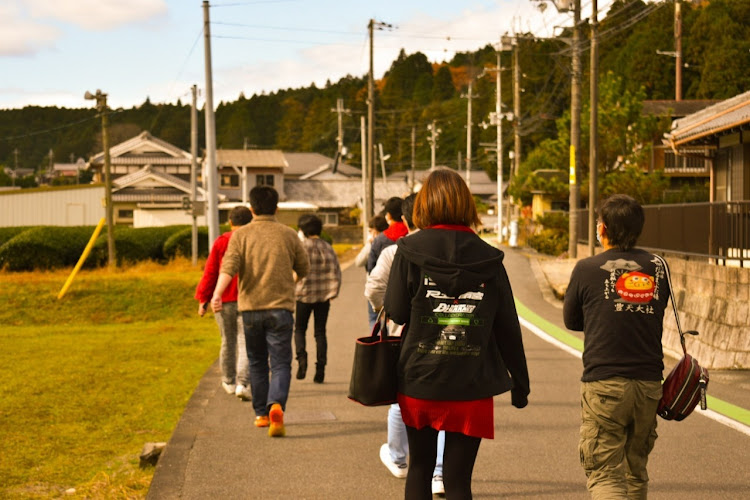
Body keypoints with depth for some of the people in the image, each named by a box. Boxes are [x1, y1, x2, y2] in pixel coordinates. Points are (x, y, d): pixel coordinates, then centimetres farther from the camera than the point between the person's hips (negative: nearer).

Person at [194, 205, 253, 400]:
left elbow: (210, 273, -3)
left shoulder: (220, 242, -2)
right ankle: (243, 383, -18)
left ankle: (229, 382, 30)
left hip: (225, 300, 1)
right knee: (246, 343, -2)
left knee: (228, 342, 16)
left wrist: (203, 299, 3)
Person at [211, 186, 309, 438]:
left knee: (257, 363, 16)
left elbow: (229, 266, -16)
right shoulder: (288, 234, 2)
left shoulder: (241, 235, 0)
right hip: (280, 307, -1)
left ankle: (261, 414, 22)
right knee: (280, 363, -1)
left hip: (250, 307, 1)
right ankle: (276, 405, -26)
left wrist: (217, 294, -27)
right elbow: (304, 269, 10)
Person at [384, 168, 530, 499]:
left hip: (418, 383, 0)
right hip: (471, 388, 0)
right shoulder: (489, 260, -1)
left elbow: (396, 312, -2)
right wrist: (520, 383, 11)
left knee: (419, 469, 19)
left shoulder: (409, 251, -5)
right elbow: (508, 329, 2)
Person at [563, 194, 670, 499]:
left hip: (604, 384, -4)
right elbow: (656, 316, 14)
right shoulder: (658, 268, 5)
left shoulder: (587, 269, -5)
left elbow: (571, 321, 8)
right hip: (649, 383, 4)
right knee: (636, 472, 18)